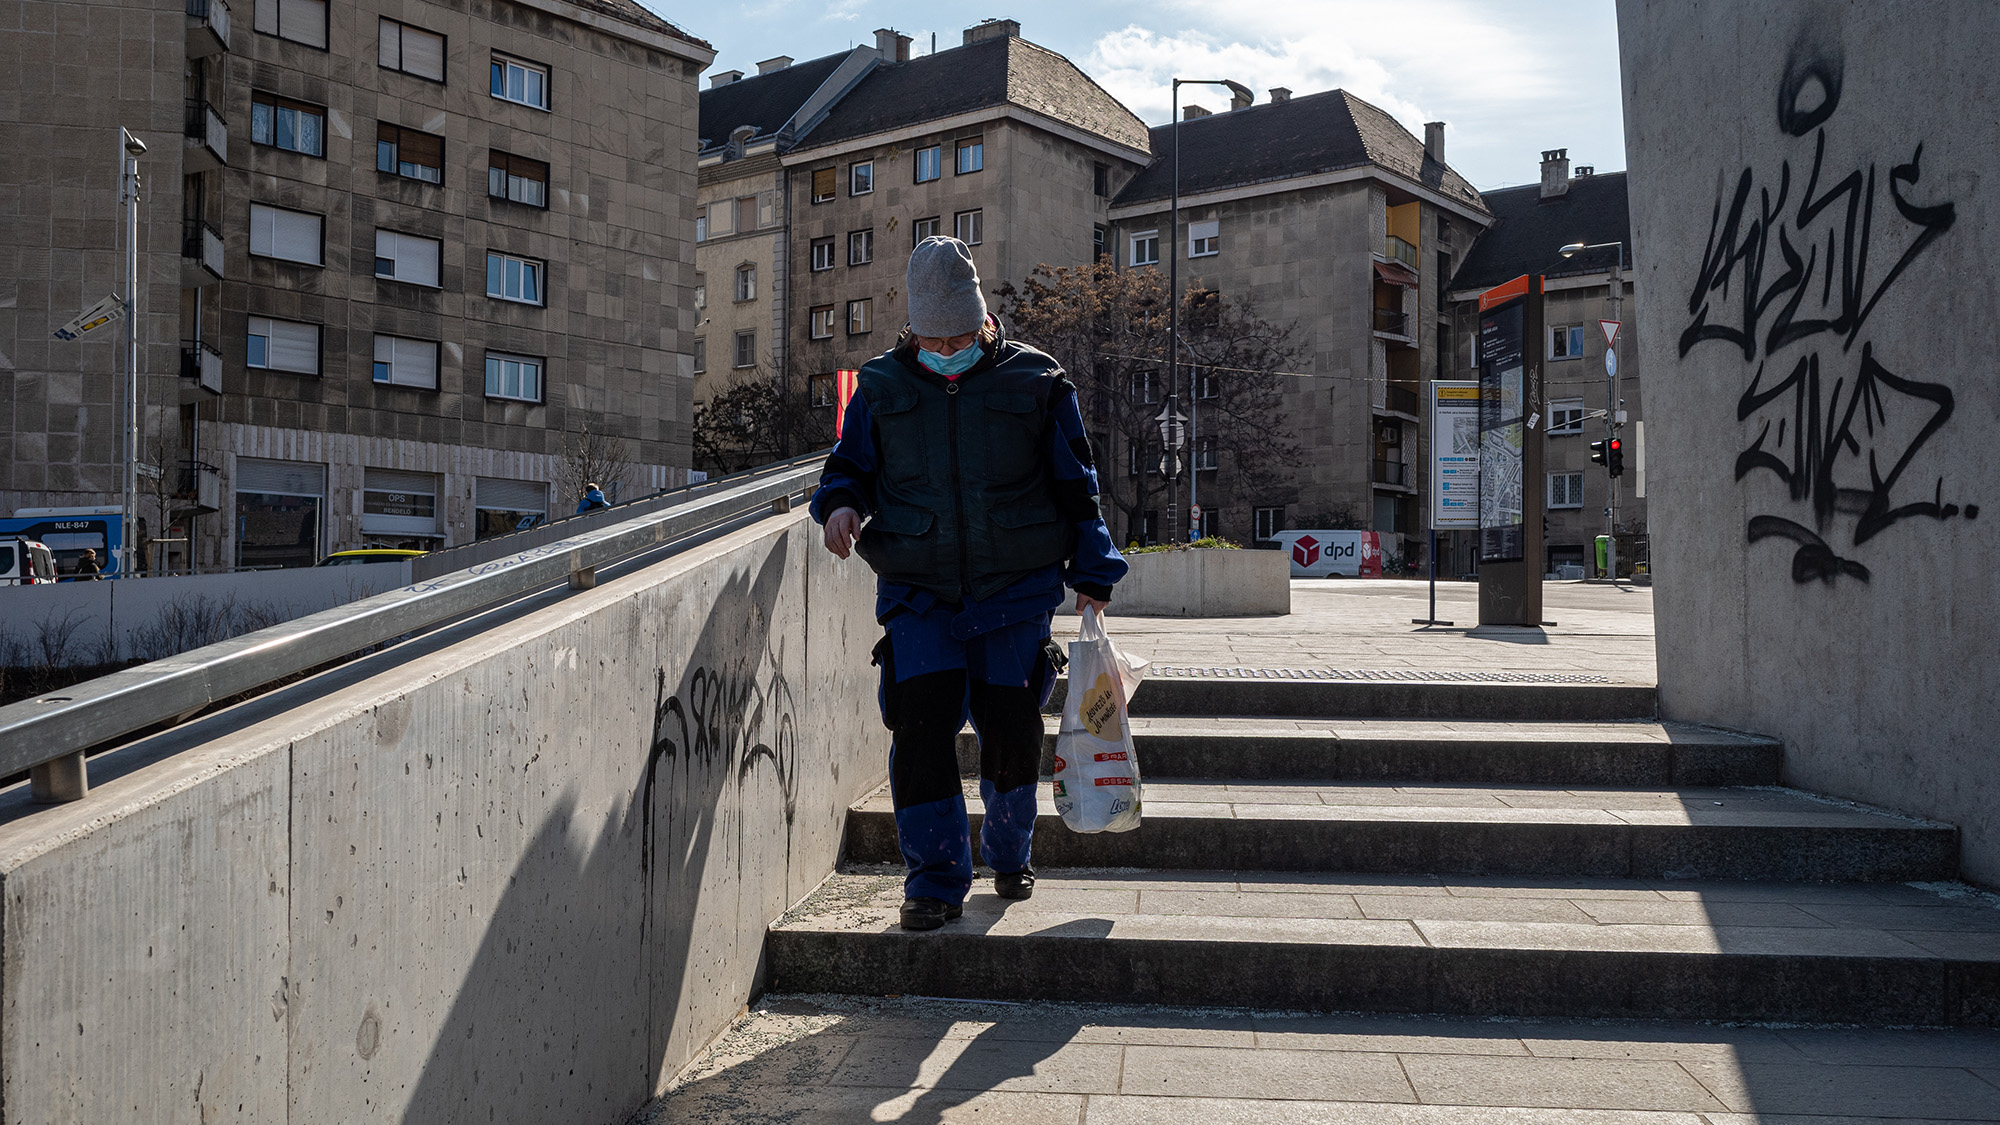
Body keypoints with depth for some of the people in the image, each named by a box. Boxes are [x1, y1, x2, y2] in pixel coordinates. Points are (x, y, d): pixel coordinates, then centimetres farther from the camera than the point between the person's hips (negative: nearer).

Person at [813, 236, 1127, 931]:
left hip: (1015, 590, 0)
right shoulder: (882, 389, 6)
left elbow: (1076, 489, 7)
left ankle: (1009, 856, 30)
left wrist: (1092, 576, 3)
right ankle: (936, 881, 4)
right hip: (918, 594, 1)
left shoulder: (1035, 383, 3)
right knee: (920, 725, -10)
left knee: (1010, 729, 3)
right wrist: (840, 504, -8)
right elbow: (850, 467, 16)